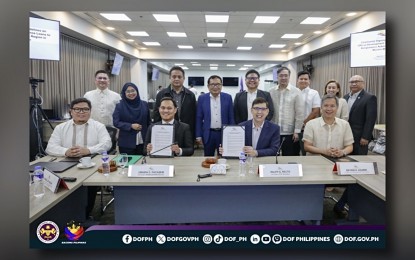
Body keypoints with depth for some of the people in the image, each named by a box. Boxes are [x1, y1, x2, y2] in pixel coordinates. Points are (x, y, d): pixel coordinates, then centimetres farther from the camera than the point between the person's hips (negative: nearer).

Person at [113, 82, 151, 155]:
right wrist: (131, 126, -18)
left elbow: (149, 122, 11)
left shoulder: (144, 104, 7)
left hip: (142, 142, 2)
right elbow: (116, 122, -6)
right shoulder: (119, 106, 0)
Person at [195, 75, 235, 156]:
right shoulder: (202, 98, 0)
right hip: (208, 134, 0)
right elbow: (199, 118, 2)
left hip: (224, 133, 0)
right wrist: (198, 135, -2)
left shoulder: (228, 97, 0)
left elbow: (231, 117, 3)